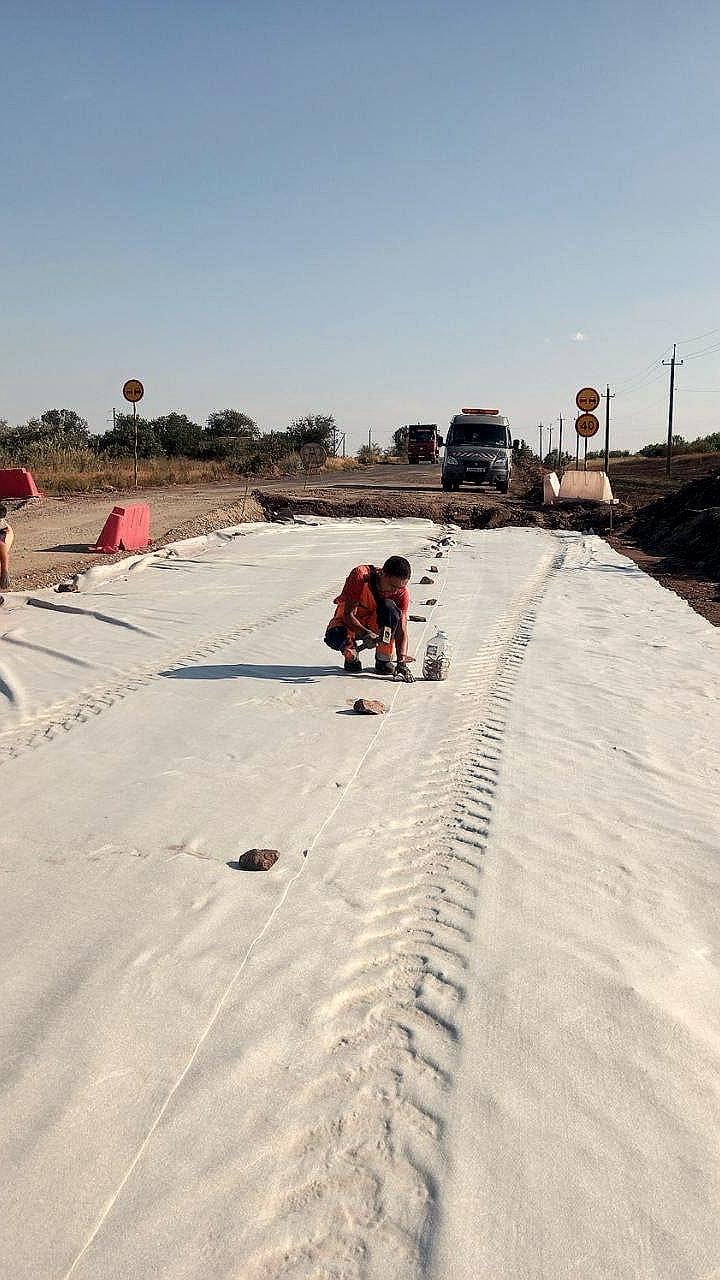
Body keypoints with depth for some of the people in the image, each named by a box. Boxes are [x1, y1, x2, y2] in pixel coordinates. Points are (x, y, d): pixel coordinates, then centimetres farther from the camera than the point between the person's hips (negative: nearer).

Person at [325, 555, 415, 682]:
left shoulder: (402, 592, -19)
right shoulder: (360, 576, -28)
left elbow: (401, 630, -20)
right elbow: (348, 614, -27)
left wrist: (402, 659, -35)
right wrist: (365, 633, -44)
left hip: (376, 625, 2)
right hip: (350, 623, -2)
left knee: (389, 607, -32)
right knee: (335, 637, -36)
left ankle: (383, 660, -17)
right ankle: (351, 656, 1)